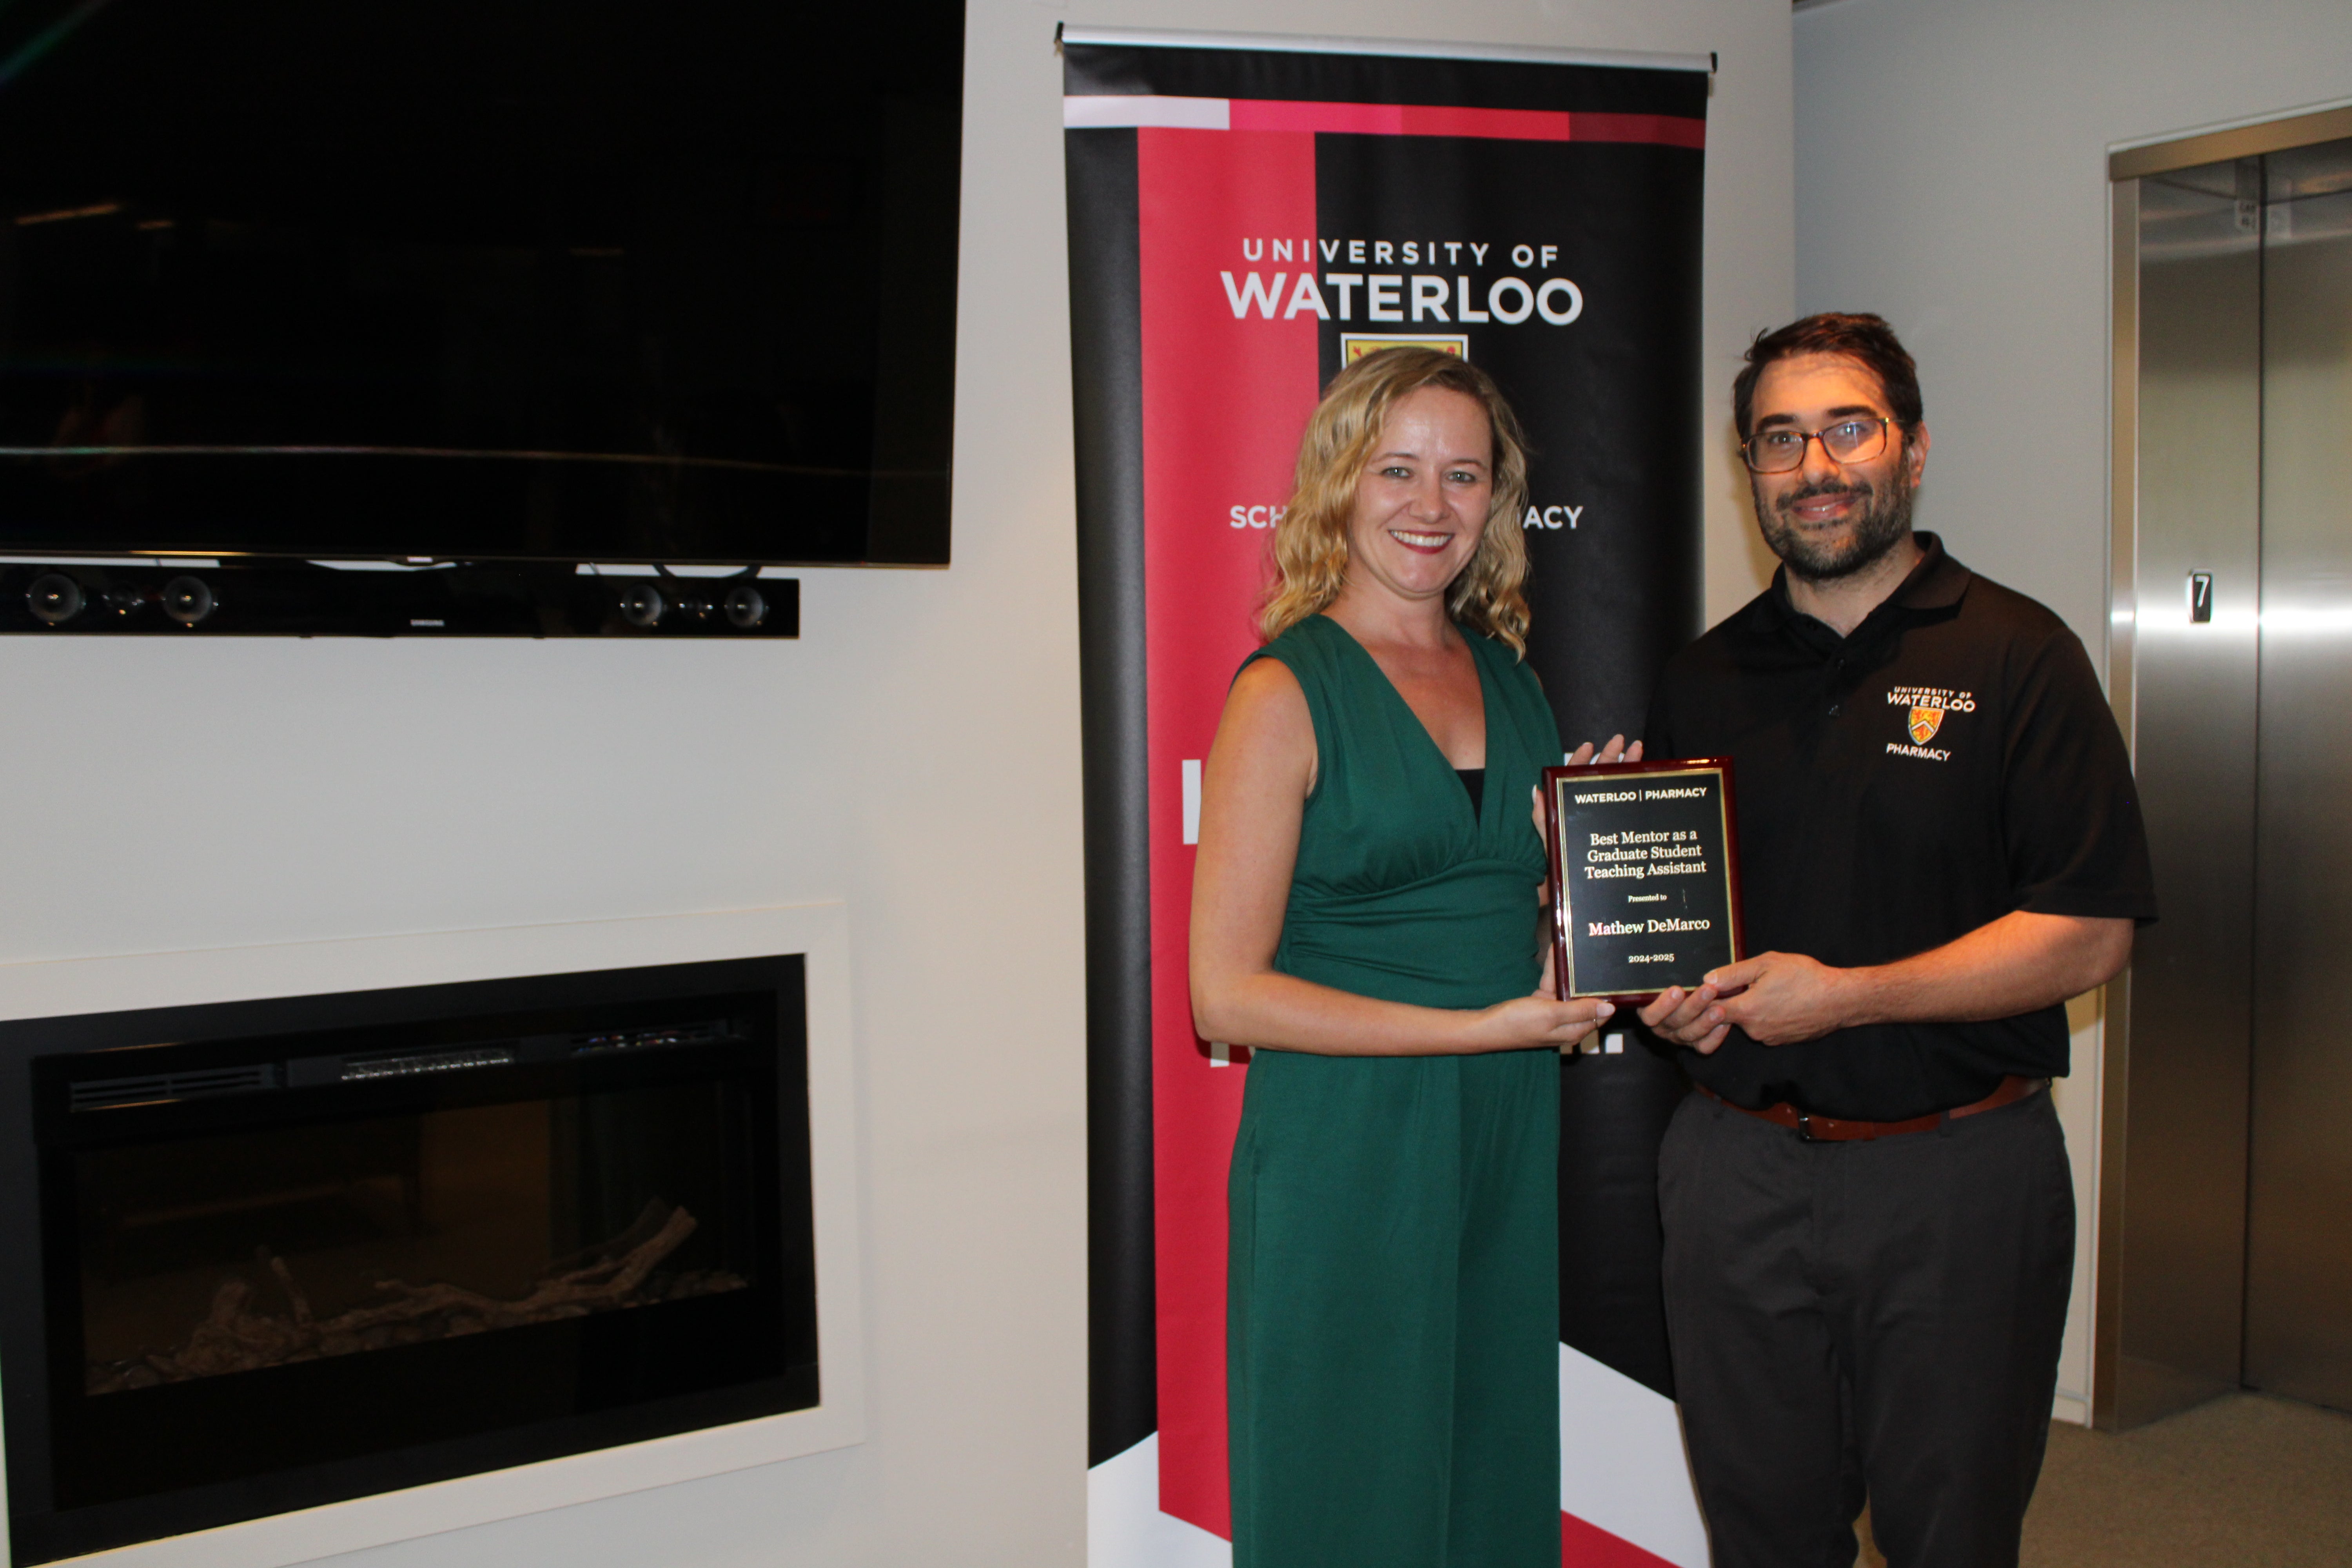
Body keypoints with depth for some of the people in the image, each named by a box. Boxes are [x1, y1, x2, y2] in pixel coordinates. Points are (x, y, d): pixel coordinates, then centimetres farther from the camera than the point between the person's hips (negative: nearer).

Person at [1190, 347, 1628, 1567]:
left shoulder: (1506, 676, 10)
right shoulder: (1287, 690, -9)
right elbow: (1227, 995, -14)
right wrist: (1485, 1026, -16)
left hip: (1509, 1146, 6)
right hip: (1345, 1155, -6)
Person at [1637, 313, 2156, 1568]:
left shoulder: (2016, 655, -4)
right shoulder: (1704, 677, 9)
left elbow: (2089, 933, -10)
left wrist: (1845, 997, -17)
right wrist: (1662, 991, -6)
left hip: (1955, 1178, -3)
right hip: (1738, 1169, 3)